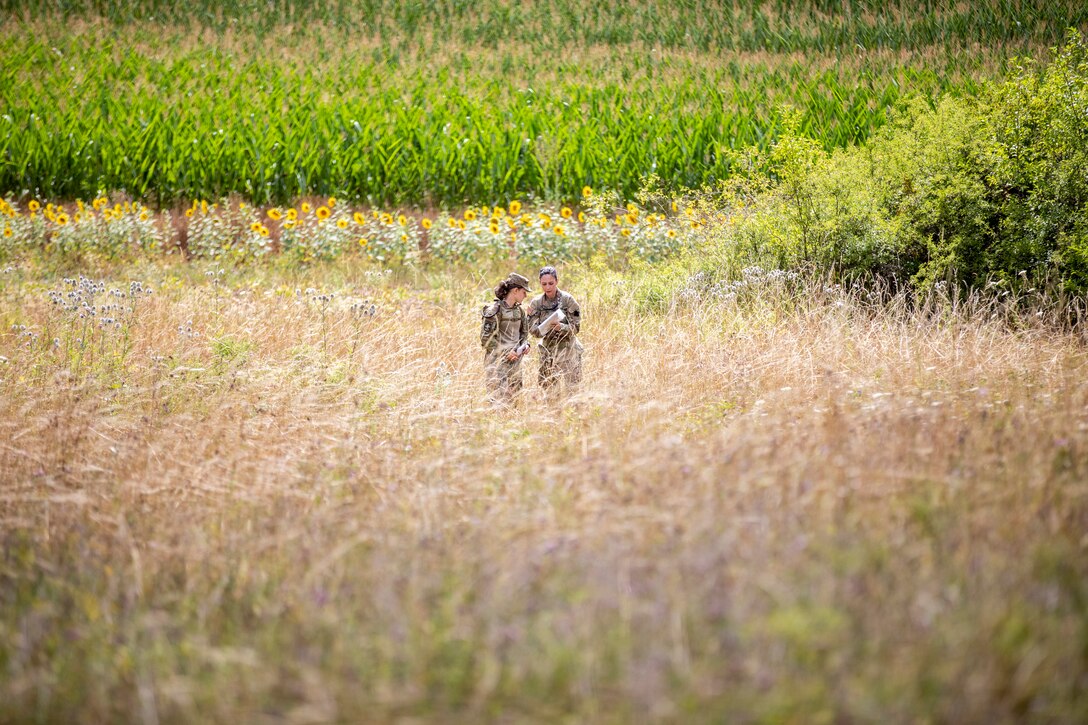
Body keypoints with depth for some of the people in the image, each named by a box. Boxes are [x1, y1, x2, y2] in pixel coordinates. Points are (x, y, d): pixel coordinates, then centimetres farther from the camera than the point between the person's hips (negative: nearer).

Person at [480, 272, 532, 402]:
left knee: (514, 396, 8)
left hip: (515, 361, 7)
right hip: (497, 361, -7)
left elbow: (524, 332, 23)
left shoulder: (519, 310, 11)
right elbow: (485, 338, -14)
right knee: (500, 399, -11)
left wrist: (525, 345, 2)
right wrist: (505, 352, -15)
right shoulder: (495, 310, -12)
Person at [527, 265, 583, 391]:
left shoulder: (567, 299, -8)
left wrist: (560, 327, -28)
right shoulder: (536, 303, 1)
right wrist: (544, 328, -24)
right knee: (546, 387, 5)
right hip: (547, 350, 3)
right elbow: (532, 329, -3)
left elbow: (575, 327, -9)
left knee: (573, 387, -6)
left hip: (567, 349, -3)